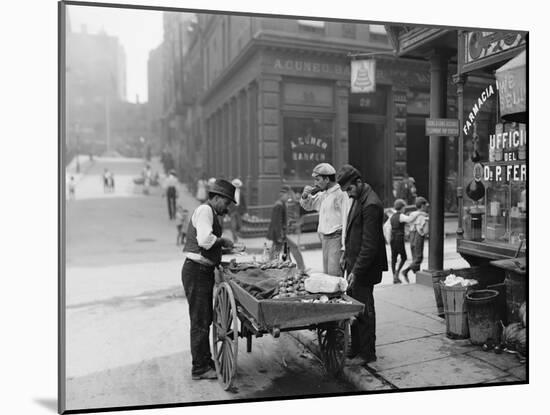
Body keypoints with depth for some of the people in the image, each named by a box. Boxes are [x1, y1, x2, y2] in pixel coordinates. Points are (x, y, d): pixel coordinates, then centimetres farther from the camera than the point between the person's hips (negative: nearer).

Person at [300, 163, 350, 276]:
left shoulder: (341, 194, -12)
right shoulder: (323, 194, 14)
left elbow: (346, 220, -17)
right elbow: (307, 206, 29)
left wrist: (344, 248, -20)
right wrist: (305, 195, 6)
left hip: (336, 238, -8)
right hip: (325, 239, 8)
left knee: (334, 275, -15)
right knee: (326, 275, 9)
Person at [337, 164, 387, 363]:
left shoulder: (371, 205, -21)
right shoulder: (358, 199, 11)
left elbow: (370, 244, -22)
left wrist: (356, 271, -22)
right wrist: (346, 255, 18)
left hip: (364, 267, -9)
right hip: (354, 264, 9)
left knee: (364, 310, 1)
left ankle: (368, 354, 13)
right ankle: (356, 347, 26)